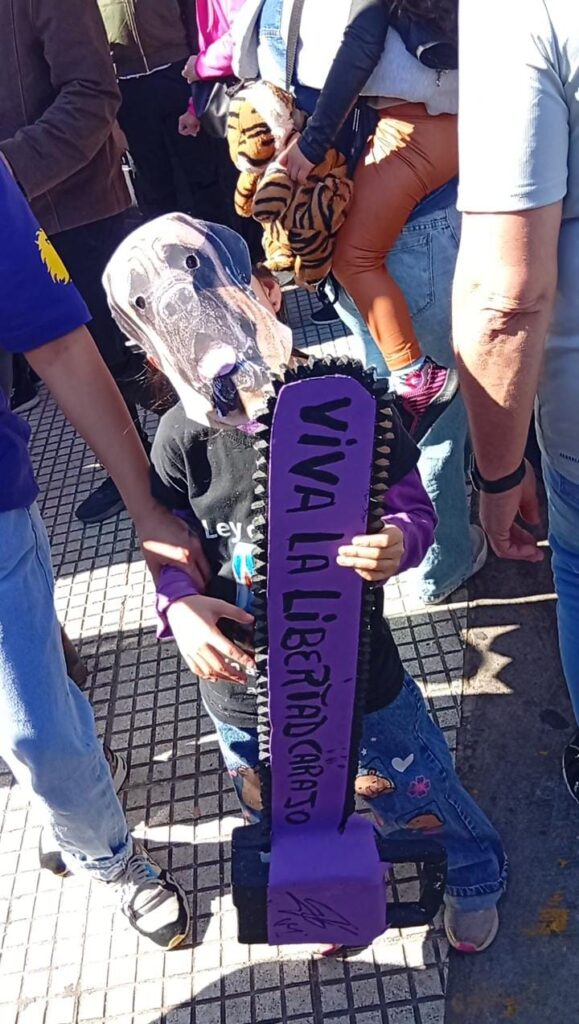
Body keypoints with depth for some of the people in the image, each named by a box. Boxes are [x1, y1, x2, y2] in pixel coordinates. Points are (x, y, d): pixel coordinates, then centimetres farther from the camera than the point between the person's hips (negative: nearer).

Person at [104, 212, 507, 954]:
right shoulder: (184, 436, -13)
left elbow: (411, 507, -9)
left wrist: (398, 542, -32)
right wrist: (180, 608, -21)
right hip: (245, 685, 3)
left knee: (418, 799, 22)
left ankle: (473, 878, 58)